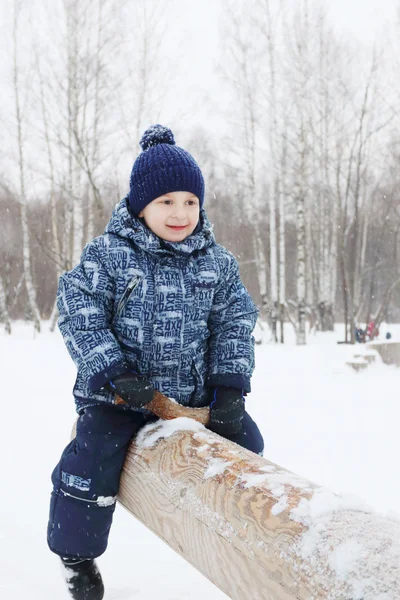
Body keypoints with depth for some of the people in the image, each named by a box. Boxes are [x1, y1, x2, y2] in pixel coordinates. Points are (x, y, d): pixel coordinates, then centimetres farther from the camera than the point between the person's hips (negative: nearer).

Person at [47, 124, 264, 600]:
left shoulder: (216, 261, 0)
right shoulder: (106, 255, -10)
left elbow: (234, 323, 1)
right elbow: (79, 316, -13)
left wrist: (229, 385, -11)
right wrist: (113, 373, -24)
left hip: (194, 393, 4)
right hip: (120, 394, -3)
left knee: (245, 444, 5)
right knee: (93, 459, -19)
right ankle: (76, 551, 10)